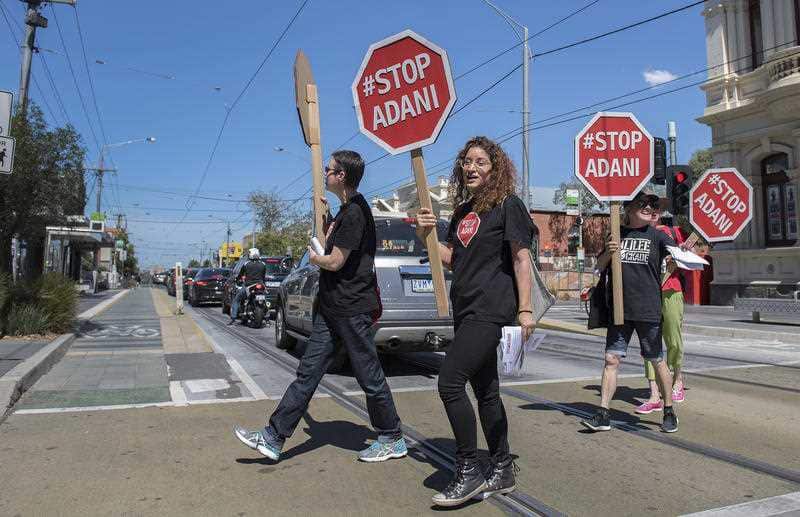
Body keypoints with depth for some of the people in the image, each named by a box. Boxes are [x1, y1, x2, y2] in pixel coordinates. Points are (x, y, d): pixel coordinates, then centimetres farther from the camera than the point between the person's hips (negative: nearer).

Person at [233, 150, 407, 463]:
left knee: (369, 378, 3)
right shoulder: (347, 210, 16)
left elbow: (335, 262, -17)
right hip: (332, 308, 10)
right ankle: (274, 438, 15)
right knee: (308, 372, 9)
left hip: (352, 309, -10)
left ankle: (393, 440, 20)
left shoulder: (355, 213, -17)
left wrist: (314, 258, 1)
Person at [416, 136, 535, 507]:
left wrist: (525, 310, -14)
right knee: (485, 390, 13)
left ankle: (468, 471, 0)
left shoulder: (508, 205, -5)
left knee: (449, 382, -14)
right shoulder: (463, 211, 16)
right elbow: (452, 260, 17)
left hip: (491, 310, -8)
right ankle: (502, 472, 25)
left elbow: (522, 260, -9)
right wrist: (426, 236, 1)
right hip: (466, 310, 8)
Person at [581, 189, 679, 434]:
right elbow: (599, 267, 11)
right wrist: (608, 253, -9)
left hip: (648, 311, -2)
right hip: (620, 309, 2)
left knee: (657, 361, 8)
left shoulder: (657, 236, 3)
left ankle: (669, 412, 26)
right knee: (611, 359, -1)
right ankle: (604, 415, 5)